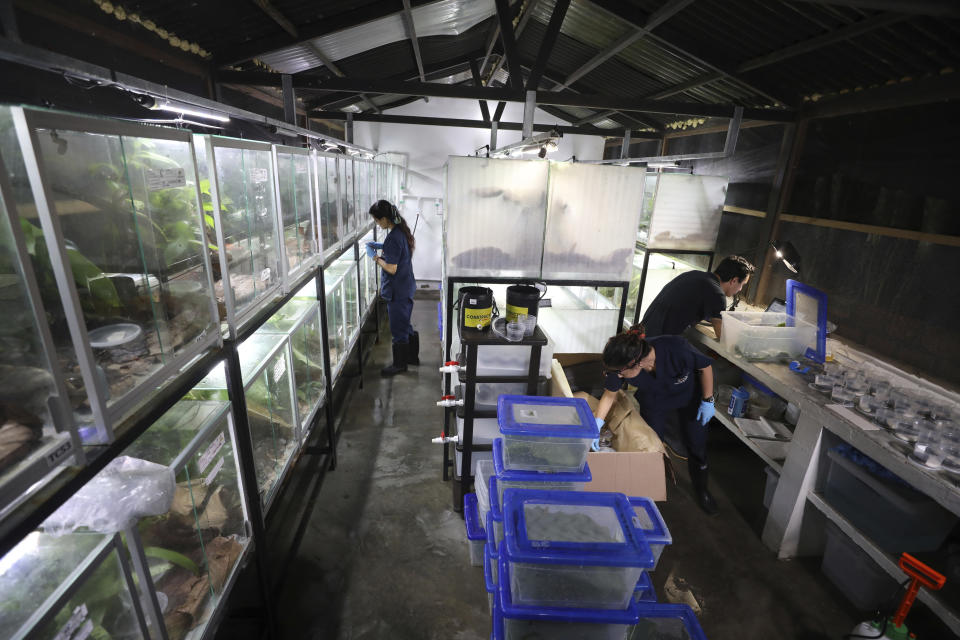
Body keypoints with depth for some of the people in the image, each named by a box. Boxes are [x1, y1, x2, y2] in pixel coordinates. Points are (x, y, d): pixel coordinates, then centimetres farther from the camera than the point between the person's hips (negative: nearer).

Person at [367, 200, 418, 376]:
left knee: (398, 328, 6)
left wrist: (375, 257, -11)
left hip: (397, 291, -9)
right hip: (406, 286, 9)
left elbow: (391, 268, -25)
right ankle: (412, 356, 36)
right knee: (405, 324, 22)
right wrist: (381, 246, 11)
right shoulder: (402, 230, 4)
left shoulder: (393, 238, -25)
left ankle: (399, 364, 22)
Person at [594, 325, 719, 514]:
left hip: (689, 400, -1)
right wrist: (597, 425, -22)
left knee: (697, 446, 12)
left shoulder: (677, 349, -43)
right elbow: (609, 394, -15)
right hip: (653, 407, 1)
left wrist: (708, 400, -12)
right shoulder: (620, 367, -35)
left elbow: (705, 367, -21)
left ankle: (701, 491, 40)